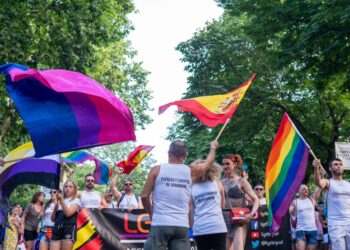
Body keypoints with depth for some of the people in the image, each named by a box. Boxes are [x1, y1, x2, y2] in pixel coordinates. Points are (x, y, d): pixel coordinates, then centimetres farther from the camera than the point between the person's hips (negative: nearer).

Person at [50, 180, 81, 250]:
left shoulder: (76, 200, 8)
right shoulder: (59, 201, 20)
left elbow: (68, 213, -9)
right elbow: (53, 219, 14)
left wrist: (61, 200, -10)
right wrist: (56, 205, 1)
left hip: (69, 229, -4)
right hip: (57, 229, 4)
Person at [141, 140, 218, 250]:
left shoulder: (157, 169, 1)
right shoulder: (191, 171, 7)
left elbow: (144, 196, 1)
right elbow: (208, 162, 27)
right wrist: (213, 147, 47)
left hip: (160, 224, -2)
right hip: (182, 226, 2)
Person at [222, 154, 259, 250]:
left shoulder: (241, 181, -2)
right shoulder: (222, 182, 8)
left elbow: (255, 200, -4)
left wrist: (251, 215, -19)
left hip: (239, 222, -4)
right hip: (225, 222, 5)